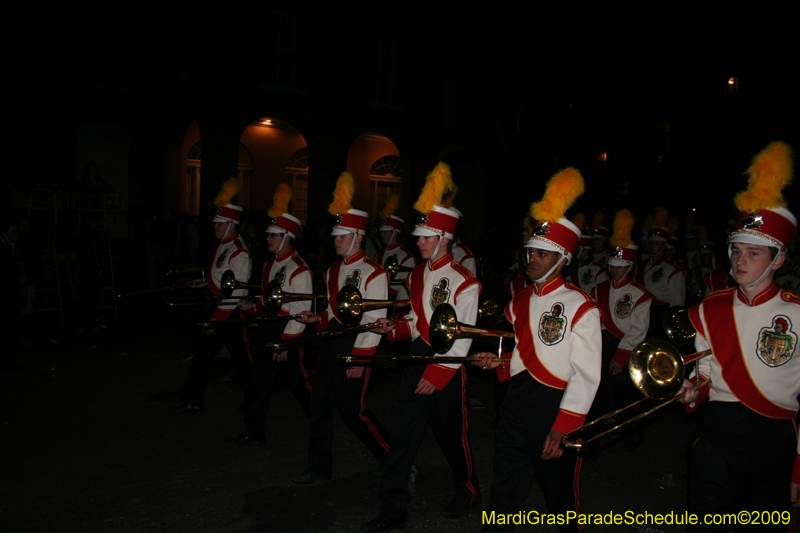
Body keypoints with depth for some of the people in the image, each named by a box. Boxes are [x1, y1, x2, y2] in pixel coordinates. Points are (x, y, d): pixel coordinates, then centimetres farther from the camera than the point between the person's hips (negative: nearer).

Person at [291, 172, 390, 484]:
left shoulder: (373, 273, -12)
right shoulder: (332, 271, 13)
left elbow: (375, 322, -15)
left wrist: (359, 358, -18)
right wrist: (316, 320, 2)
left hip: (355, 345, -8)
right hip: (331, 342, 8)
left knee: (353, 410, -1)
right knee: (321, 406, 9)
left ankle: (393, 460, 20)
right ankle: (320, 468, 23)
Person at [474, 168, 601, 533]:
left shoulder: (581, 308, -10)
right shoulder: (519, 303, 10)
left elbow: (586, 377, -13)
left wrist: (561, 430, -16)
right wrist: (499, 363, -1)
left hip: (555, 408, -4)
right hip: (516, 406, 5)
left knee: (560, 496, 15)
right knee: (504, 495, 5)